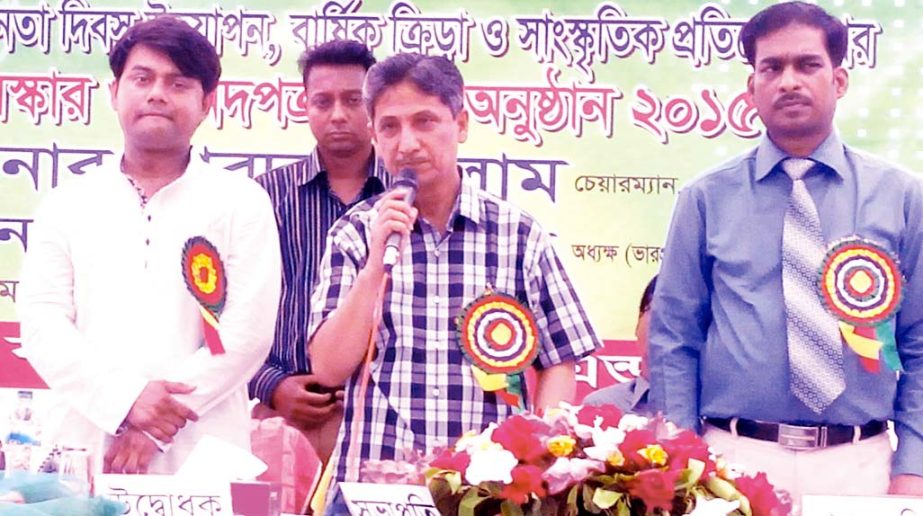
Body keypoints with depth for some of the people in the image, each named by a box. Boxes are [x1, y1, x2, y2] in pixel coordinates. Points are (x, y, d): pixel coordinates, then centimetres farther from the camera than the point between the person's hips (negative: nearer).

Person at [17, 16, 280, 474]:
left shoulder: (242, 203, 3)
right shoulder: (68, 205, 10)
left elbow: (248, 331, -5)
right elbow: (42, 323, 1)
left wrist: (156, 425, -13)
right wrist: (126, 398, -14)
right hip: (84, 453, 2)